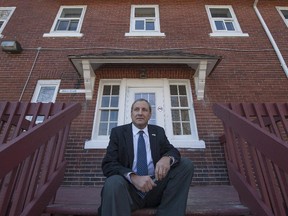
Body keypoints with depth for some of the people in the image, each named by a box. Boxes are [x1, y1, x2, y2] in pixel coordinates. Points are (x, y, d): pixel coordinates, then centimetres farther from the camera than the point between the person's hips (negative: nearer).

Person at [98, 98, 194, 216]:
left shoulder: (158, 131, 11)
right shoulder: (118, 132, 3)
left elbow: (172, 151, 4)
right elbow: (108, 164, -7)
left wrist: (167, 158, -23)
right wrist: (133, 177, -26)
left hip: (155, 188, 5)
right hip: (130, 189, -4)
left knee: (186, 164, -12)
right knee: (113, 183, -36)